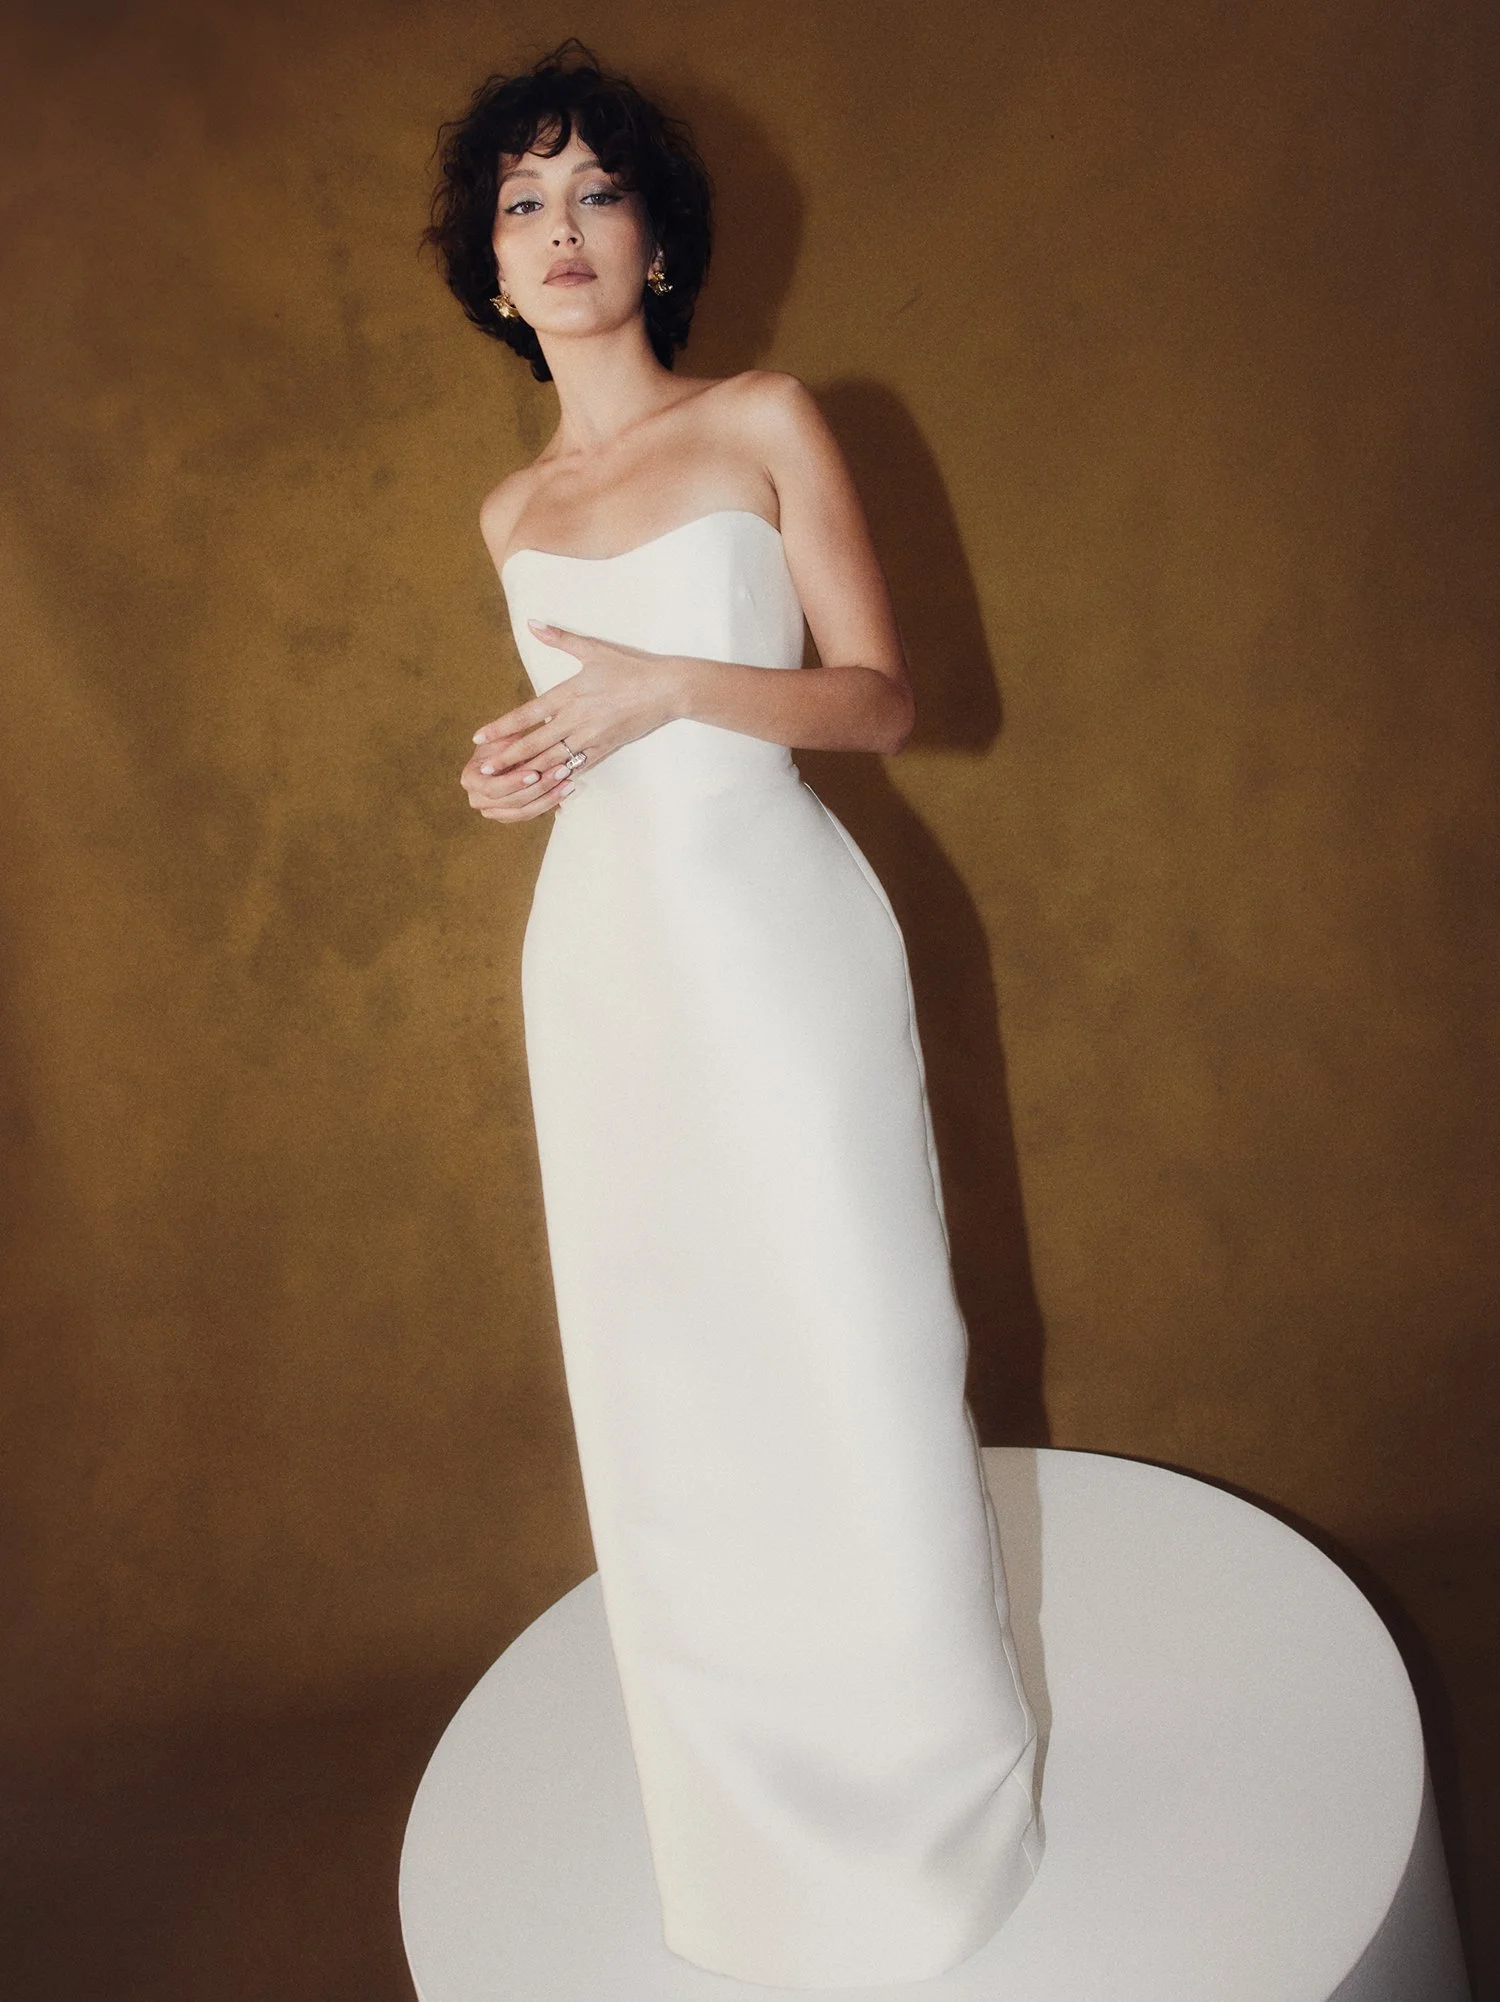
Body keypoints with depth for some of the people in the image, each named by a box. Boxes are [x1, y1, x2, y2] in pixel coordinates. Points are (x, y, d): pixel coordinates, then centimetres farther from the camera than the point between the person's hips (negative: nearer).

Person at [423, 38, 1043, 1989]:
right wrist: (529, 759, 2)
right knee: (665, 1386, 8)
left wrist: (667, 683, -17)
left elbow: (881, 697, -4)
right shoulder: (513, 512, 13)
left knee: (851, 1349, 0)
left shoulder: (767, 422, 0)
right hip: (603, 965, 4)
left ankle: (922, 1776, 24)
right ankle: (761, 1814, 29)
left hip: (780, 936, -4)